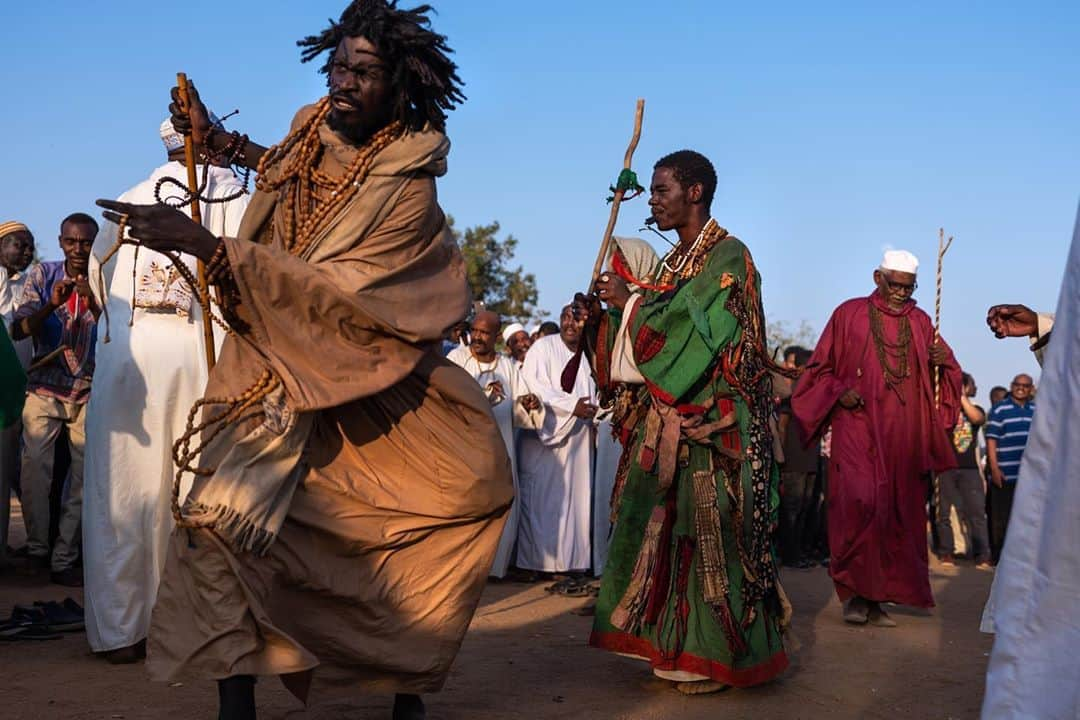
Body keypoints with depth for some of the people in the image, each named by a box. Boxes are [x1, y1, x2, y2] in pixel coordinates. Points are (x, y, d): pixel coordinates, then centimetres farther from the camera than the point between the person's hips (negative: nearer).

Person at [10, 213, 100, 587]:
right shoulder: (43, 275, 1)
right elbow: (18, 330, -6)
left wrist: (94, 306, -27)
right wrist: (51, 305, -22)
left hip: (90, 392, 0)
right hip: (45, 389, 0)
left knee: (85, 477, -4)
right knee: (35, 467, -8)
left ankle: (64, 559, 3)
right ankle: (37, 548, 10)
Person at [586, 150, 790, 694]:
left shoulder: (728, 257, -6)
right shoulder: (672, 261, 18)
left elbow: (691, 329, -19)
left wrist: (630, 301, -9)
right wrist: (602, 321, 2)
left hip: (708, 422, -8)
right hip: (665, 419, 8)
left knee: (705, 526, -6)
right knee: (666, 524, 7)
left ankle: (716, 654, 2)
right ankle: (675, 646, 15)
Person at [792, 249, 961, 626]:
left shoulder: (921, 323, 14)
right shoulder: (850, 314, 6)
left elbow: (938, 382, 15)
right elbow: (821, 369, 7)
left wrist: (944, 361, -7)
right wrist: (839, 392, -12)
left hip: (904, 436, 3)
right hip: (858, 429, -3)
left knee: (897, 514, 0)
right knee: (860, 503, -19)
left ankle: (878, 596, 8)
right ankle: (855, 592, -9)